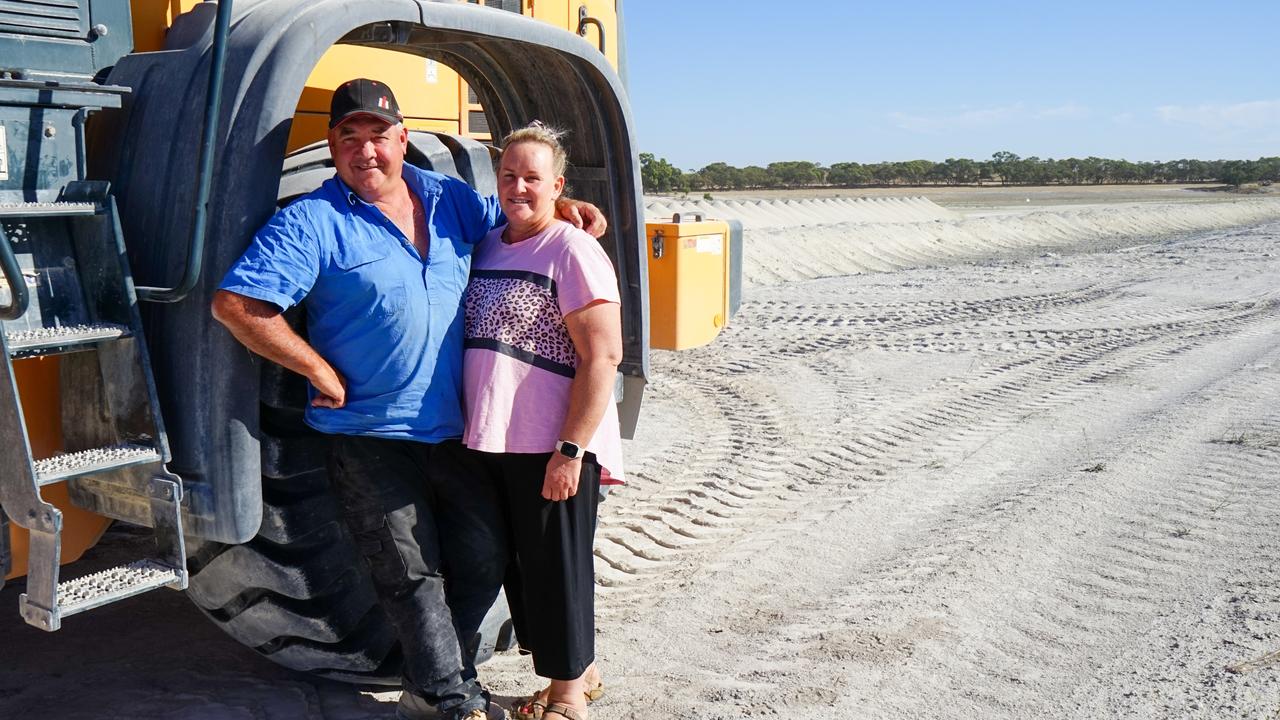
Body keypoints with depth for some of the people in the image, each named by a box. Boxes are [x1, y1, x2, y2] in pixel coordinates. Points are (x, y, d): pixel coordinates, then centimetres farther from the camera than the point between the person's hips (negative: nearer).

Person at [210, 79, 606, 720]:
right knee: (413, 577, 5)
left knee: (483, 559, 15)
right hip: (370, 439, -6)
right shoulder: (312, 222, -11)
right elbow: (236, 304, -18)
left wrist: (561, 207, 2)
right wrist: (321, 372, -16)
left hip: (454, 428, 6)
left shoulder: (447, 198, 6)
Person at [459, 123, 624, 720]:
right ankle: (578, 669, 36)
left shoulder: (573, 250, -11)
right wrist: (472, 427, 16)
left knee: (556, 568, 5)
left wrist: (570, 449, -21)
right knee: (520, 565, 17)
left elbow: (602, 358, -17)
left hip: (551, 448, -8)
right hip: (489, 444, 8)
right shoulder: (485, 247, 12)